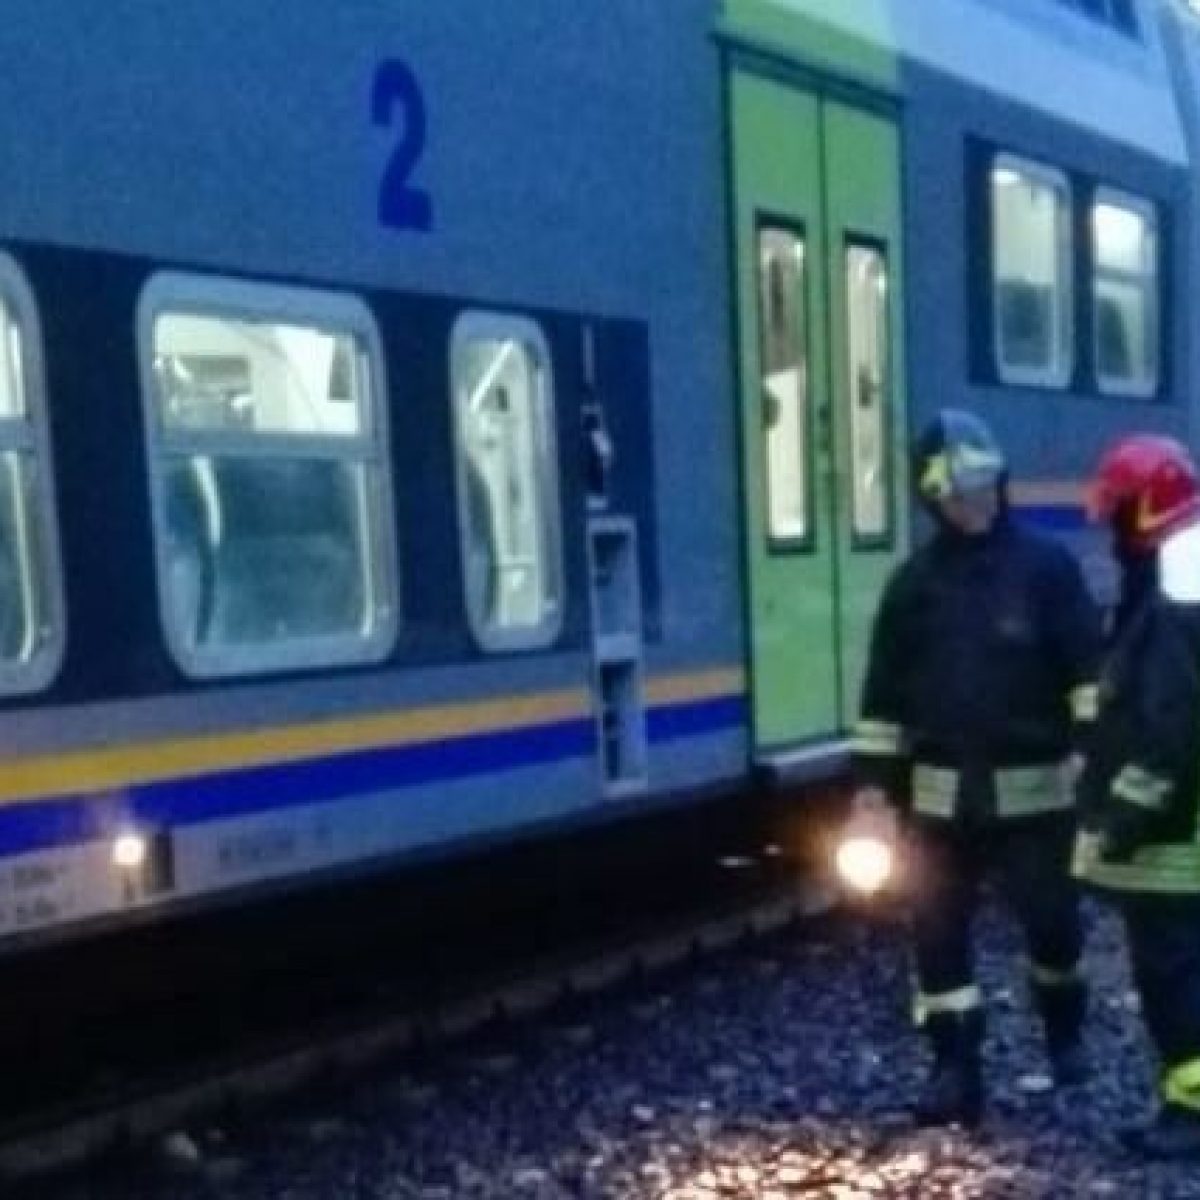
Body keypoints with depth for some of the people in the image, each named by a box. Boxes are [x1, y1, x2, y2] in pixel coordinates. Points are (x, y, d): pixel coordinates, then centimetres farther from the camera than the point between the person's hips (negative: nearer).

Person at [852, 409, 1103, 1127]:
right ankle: (956, 1070, 12)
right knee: (939, 932, 2)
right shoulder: (916, 580, 6)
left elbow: (1088, 665, -5)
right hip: (941, 791, 3)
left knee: (1054, 919, 5)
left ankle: (1065, 1033, 34)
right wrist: (874, 775, 4)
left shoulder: (1046, 565, -2)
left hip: (1033, 787, -2)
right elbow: (886, 686, 8)